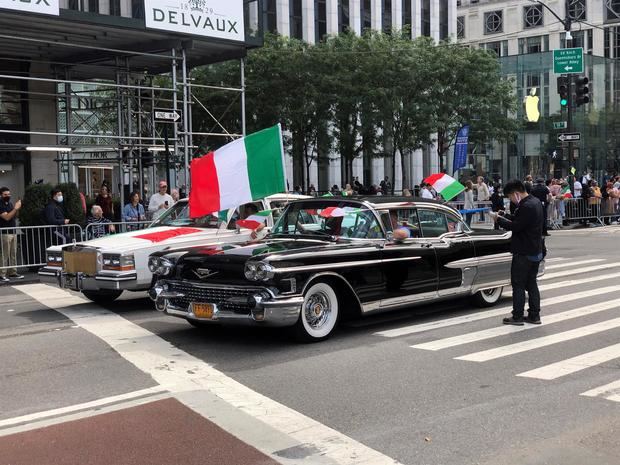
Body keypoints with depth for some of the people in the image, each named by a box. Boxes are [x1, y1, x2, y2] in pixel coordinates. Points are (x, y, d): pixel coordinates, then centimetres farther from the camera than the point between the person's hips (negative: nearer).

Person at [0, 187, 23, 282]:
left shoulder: (10, 204, 15)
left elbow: (15, 216, 17)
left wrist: (17, 208, 0)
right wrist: (15, 208, -18)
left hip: (13, 232, 8)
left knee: (13, 253, 8)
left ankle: (12, 272, 14)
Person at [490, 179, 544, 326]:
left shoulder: (526, 207, -23)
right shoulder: (535, 202, 10)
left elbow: (515, 227, -22)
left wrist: (498, 219, -10)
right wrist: (503, 215, 5)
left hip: (524, 253, -10)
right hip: (536, 251, 10)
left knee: (518, 284, 0)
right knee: (532, 284, 14)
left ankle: (517, 316, 5)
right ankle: (534, 316, 18)